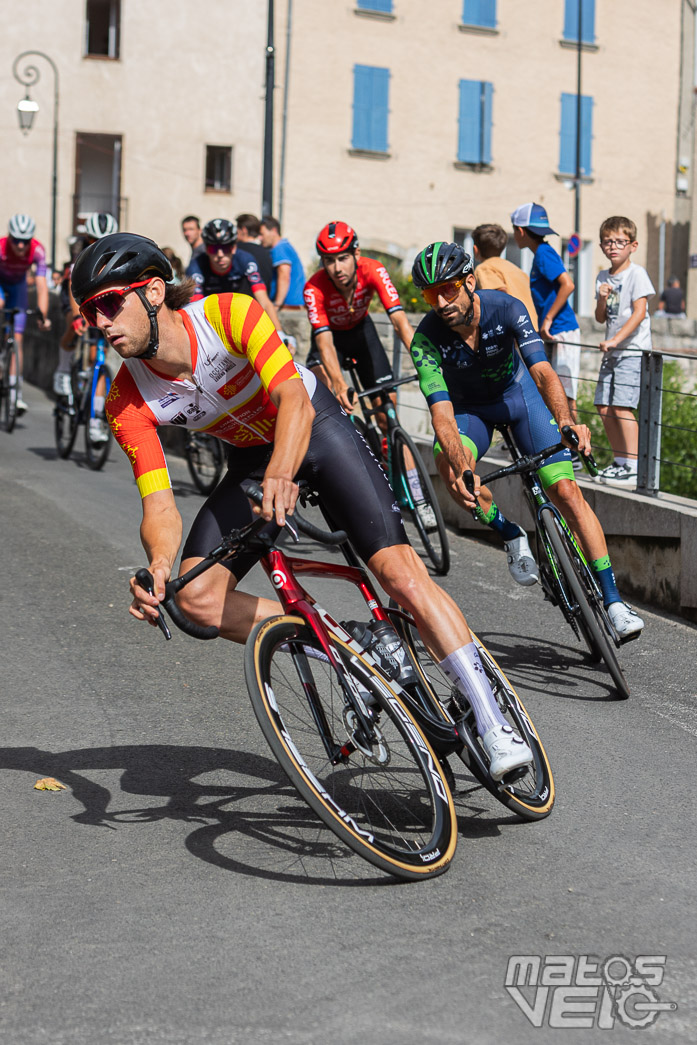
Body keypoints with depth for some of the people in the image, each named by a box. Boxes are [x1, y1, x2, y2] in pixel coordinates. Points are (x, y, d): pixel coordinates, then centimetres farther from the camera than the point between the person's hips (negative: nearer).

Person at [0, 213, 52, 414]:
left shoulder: (37, 251, -31)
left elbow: (42, 286, -33)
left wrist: (43, 317, -41)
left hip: (17, 285, 1)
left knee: (17, 339, -4)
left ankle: (17, 393, 0)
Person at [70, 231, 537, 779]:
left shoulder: (229, 314, -29)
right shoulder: (128, 404, -17)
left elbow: (293, 398, -41)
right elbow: (158, 503, -20)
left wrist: (281, 472, -61)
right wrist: (159, 563, -43)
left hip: (317, 426, -4)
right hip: (250, 460, 5)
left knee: (400, 571, -21)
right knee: (197, 597, -15)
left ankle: (495, 724, -18)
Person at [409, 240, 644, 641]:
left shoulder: (506, 308, -28)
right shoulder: (427, 338, -27)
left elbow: (542, 371, -37)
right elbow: (442, 412, -33)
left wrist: (566, 420, -56)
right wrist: (459, 465, -52)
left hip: (519, 393, 0)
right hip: (469, 408, 0)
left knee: (566, 490, -15)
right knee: (449, 463, -34)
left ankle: (613, 600, -10)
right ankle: (511, 535, -8)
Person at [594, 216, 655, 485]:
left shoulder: (636, 273, -7)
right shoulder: (603, 277, 13)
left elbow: (639, 312, -15)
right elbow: (601, 318, 14)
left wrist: (615, 340, -22)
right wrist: (602, 300, -7)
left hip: (632, 351, -7)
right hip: (612, 352, 7)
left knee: (621, 407, -15)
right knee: (604, 407, 5)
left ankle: (634, 468, -12)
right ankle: (620, 461, 17)